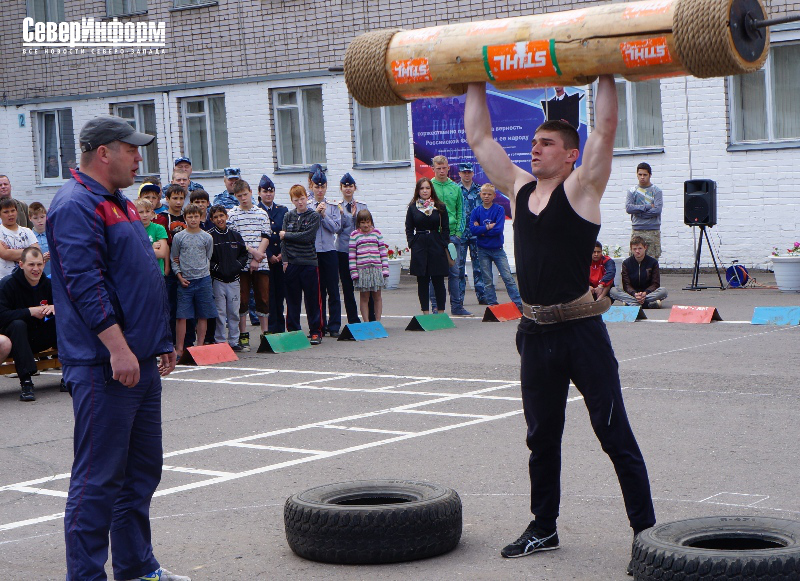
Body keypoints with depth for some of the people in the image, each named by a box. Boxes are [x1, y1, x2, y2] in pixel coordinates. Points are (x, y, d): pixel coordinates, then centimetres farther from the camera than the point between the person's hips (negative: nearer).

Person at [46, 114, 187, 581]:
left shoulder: (119, 204, 19)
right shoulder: (76, 206, -13)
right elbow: (85, 283, -21)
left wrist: (161, 341, 22)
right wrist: (118, 347, -25)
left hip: (141, 363, 10)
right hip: (104, 367, -10)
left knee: (142, 470, 15)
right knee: (99, 477, -6)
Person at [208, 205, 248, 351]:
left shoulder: (235, 235, 10)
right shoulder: (209, 236, -5)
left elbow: (244, 254, 15)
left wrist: (238, 265, -1)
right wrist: (215, 268, -15)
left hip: (234, 279, 4)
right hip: (217, 280, -4)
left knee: (234, 313, 7)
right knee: (220, 314, -2)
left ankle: (234, 342, 14)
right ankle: (220, 342, 5)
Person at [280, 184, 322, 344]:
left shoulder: (314, 216, 1)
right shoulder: (288, 216, 9)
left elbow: (307, 236, -12)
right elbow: (283, 239, 5)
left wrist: (287, 235, -5)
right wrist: (284, 260, -4)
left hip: (309, 263, -2)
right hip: (291, 263, 2)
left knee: (312, 299, 0)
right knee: (293, 299, 6)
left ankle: (315, 332, 6)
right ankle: (293, 331, 13)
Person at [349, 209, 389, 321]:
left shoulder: (377, 233, 8)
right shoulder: (354, 235, 3)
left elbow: (383, 251, 8)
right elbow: (351, 255, 1)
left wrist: (385, 269, 2)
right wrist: (354, 272, -5)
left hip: (377, 269, 1)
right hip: (362, 270, -1)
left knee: (377, 296, 6)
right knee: (364, 297, 3)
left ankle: (378, 321, 11)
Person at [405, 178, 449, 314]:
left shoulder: (440, 207, 5)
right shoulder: (412, 208, 5)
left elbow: (445, 228, 6)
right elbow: (409, 229, 8)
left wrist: (444, 245, -1)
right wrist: (412, 244, -3)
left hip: (436, 246, 0)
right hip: (419, 246, 0)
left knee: (438, 280, 0)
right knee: (422, 281, 2)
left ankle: (440, 310, 7)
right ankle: (425, 311, 6)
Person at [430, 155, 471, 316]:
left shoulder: (455, 188, 10)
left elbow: (460, 212, 13)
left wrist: (458, 232, 3)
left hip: (452, 235, 3)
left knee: (454, 272, 4)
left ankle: (457, 306, 8)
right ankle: (437, 307, 6)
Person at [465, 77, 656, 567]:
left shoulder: (582, 188, -5)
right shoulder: (518, 188, 11)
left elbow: (605, 130, -15)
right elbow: (479, 137, 16)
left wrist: (605, 76, -12)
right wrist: (476, 85, 17)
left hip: (582, 330, -6)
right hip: (536, 334, 6)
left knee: (615, 437, -1)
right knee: (541, 439, 16)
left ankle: (646, 530, 6)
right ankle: (544, 528, 28)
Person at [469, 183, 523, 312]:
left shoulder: (499, 210, -2)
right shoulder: (476, 211, 4)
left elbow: (499, 229, -15)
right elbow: (473, 229, -9)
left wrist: (481, 230, -12)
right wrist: (489, 227, -14)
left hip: (497, 249, -2)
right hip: (483, 250, 2)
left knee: (508, 277, -6)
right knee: (487, 281, 5)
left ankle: (518, 304, -5)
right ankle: (492, 305, 12)